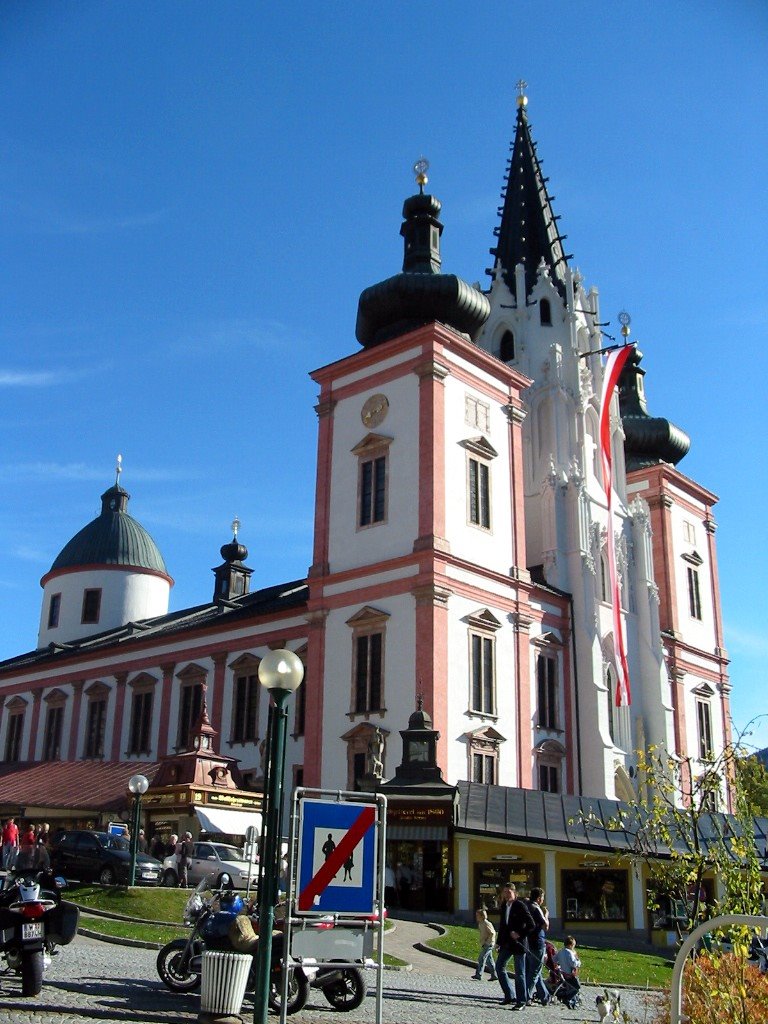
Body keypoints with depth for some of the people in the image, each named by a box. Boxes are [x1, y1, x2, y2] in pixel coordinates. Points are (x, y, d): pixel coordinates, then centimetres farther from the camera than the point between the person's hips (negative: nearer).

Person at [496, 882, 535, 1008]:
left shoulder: (520, 906, -12)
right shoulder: (504, 906, 8)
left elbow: (531, 925, -13)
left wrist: (519, 934, -17)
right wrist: (500, 942, 11)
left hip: (518, 943, -8)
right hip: (507, 943, 8)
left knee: (519, 973, -1)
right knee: (499, 967, 9)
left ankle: (521, 1001, 8)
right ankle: (509, 996, 19)